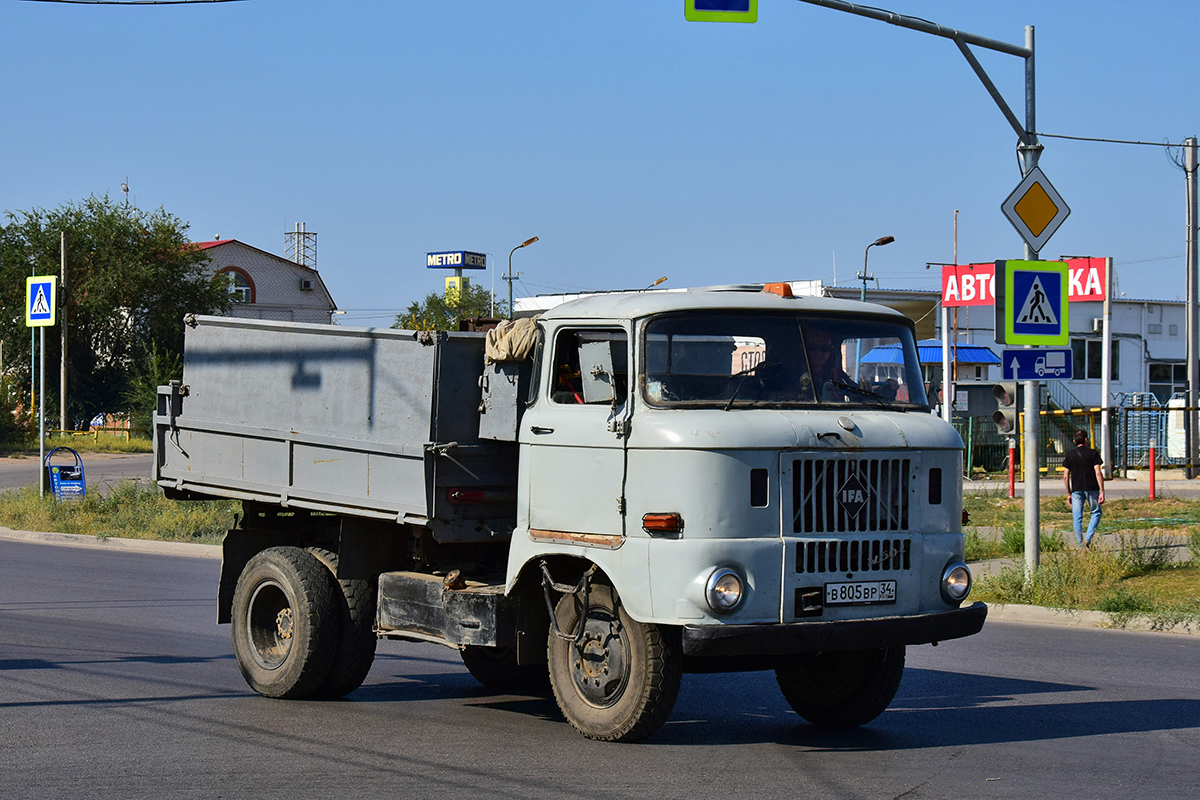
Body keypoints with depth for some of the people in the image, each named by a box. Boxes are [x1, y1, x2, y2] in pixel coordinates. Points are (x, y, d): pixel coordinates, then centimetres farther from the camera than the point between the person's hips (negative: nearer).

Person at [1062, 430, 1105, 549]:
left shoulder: (1070, 455, 5)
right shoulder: (1093, 453, -1)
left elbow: (1065, 476, 3)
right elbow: (1098, 473, -8)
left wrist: (1068, 493, 12)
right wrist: (1102, 492, -7)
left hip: (1076, 490, 1)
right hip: (1091, 489, -1)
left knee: (1077, 518, 6)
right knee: (1096, 513, 15)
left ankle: (1080, 545, 4)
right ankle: (1088, 538, -1)